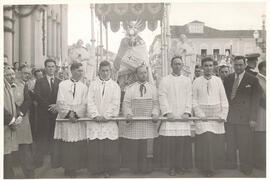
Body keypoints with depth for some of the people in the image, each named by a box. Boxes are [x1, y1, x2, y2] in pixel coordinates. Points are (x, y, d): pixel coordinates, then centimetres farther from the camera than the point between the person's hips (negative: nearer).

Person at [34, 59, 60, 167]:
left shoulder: (60, 82, 12)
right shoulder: (39, 82, 7)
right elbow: (38, 97, -4)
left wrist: (57, 106, -11)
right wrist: (49, 106, -12)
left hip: (56, 113, 1)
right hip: (43, 114, -1)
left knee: (55, 137, -1)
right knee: (42, 137, -2)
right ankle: (38, 161, 4)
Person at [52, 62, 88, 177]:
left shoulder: (84, 87, 11)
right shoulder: (63, 84, 6)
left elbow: (84, 104, 3)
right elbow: (60, 102, -2)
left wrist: (75, 114, -11)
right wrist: (68, 113, -13)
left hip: (79, 120, 1)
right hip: (65, 118, -1)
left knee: (77, 146, 0)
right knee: (65, 145, -1)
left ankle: (74, 168, 11)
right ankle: (67, 167, 12)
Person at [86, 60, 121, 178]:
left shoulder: (115, 86, 9)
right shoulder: (93, 84, 11)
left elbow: (115, 103, 0)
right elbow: (90, 101, 2)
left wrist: (106, 116, -10)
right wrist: (95, 115, -11)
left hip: (109, 121, 0)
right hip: (94, 120, 1)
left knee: (109, 147, -1)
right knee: (94, 147, 0)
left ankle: (108, 170, 12)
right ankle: (95, 169, 13)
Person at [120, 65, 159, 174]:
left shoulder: (152, 88, 13)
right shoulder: (130, 88, 8)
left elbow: (155, 104, 8)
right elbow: (126, 103, 3)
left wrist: (155, 113, -10)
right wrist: (128, 114, -14)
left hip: (148, 123, 1)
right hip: (133, 123, -1)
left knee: (146, 148, 1)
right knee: (132, 148, -1)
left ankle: (145, 169, 12)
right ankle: (133, 168, 12)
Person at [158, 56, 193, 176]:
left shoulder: (187, 80, 15)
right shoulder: (165, 80, 10)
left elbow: (189, 97, 8)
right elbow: (162, 97, 1)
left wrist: (187, 112, -5)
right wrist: (167, 112, -11)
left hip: (183, 117, 2)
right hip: (170, 117, -1)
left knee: (183, 142, -4)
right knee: (169, 142, -5)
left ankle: (181, 166, 9)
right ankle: (171, 167, 6)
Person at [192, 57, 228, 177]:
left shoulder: (218, 80, 8)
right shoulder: (197, 81, 3)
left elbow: (223, 99, 8)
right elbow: (194, 100, 1)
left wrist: (223, 115, -2)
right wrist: (200, 115, -10)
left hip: (217, 117, 2)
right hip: (202, 116, -2)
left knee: (218, 142, 2)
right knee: (206, 140, -10)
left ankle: (216, 166, 20)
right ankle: (206, 168, 4)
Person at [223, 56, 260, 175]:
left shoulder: (252, 80, 0)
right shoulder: (228, 79, 10)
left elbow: (255, 100, -2)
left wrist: (253, 118, -8)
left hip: (245, 118, -3)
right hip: (230, 118, 3)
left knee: (245, 146, 3)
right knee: (230, 145, 10)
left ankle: (246, 170, 18)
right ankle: (230, 167, 24)